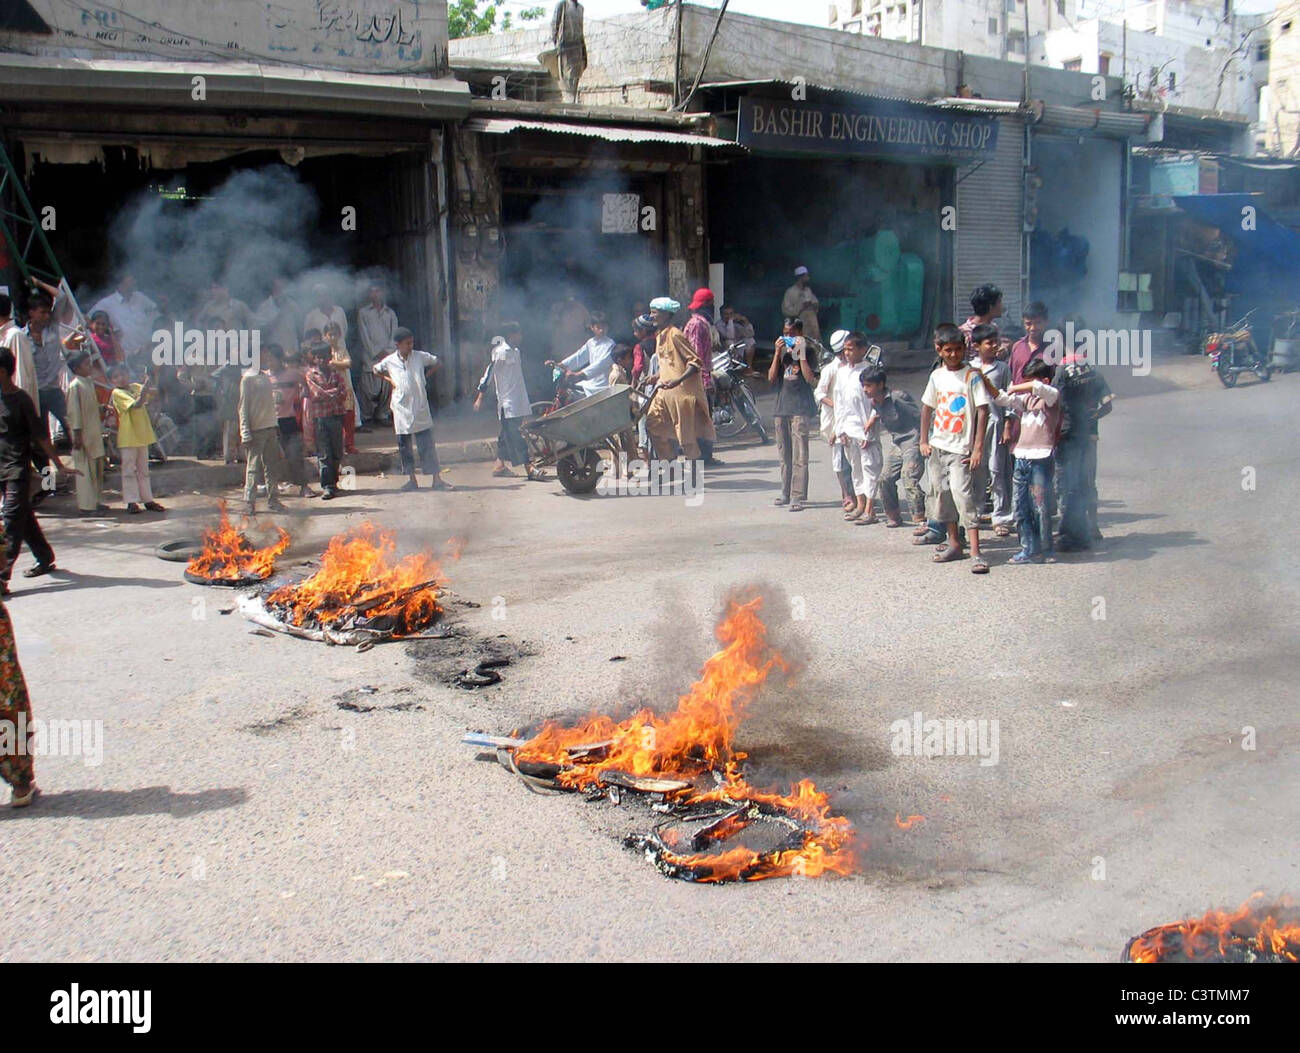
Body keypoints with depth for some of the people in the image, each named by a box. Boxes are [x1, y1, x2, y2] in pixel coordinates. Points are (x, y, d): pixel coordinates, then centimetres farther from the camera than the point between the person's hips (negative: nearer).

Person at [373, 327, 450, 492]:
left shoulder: (420, 356, -1)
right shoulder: (389, 361, 1)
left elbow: (435, 362, 17)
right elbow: (376, 369, 20)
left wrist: (426, 376, 6)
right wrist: (390, 380, 7)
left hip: (420, 409, -1)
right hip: (401, 409, 1)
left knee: (427, 445, -3)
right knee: (404, 445, 6)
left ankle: (436, 479, -3)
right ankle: (411, 479, 16)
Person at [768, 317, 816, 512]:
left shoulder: (807, 351, 1)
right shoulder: (781, 353, 14)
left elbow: (810, 378, -13)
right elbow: (771, 378, 3)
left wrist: (801, 354, -15)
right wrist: (778, 353, -4)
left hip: (801, 409, -5)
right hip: (781, 407, 6)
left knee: (799, 455, -10)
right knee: (784, 454, 10)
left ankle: (797, 496, -13)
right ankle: (786, 493, 18)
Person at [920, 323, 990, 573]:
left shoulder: (972, 376, -7)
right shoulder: (937, 376, 8)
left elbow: (982, 411, -10)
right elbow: (927, 407, 18)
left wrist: (978, 447, -16)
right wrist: (924, 441, 12)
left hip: (961, 448, -6)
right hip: (937, 446, 6)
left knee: (962, 493, -17)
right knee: (942, 494, 11)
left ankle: (975, 552, -19)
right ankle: (954, 543, 26)